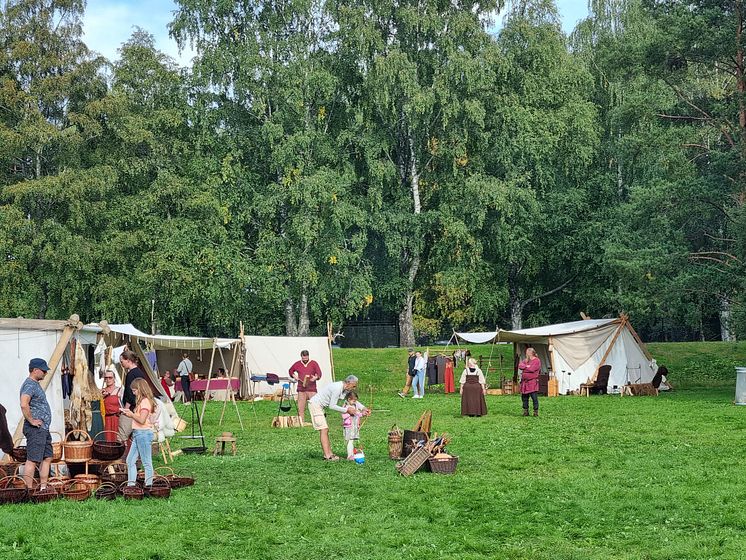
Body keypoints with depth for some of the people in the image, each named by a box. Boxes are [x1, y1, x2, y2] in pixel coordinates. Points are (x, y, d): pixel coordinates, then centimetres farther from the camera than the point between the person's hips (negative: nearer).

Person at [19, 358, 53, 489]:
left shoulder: (35, 384, 18)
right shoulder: (29, 385, -14)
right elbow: (24, 405, -31)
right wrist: (31, 421, -22)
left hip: (43, 429, 11)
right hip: (36, 429, -11)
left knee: (47, 458, 13)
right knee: (32, 460, -9)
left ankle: (43, 488, 17)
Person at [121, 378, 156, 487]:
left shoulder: (145, 401, -14)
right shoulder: (141, 401, 16)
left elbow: (142, 420, -21)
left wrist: (131, 414, -10)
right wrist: (128, 413, 8)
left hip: (144, 433, -11)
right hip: (137, 434, 11)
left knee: (146, 462, -4)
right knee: (130, 460, 11)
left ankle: (148, 485, 0)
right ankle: (131, 484, 14)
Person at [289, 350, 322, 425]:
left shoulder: (313, 363, 3)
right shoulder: (297, 364, 9)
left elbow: (319, 373, 1)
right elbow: (290, 371, 25)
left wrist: (316, 377, -20)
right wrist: (294, 376, 6)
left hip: (311, 389, -2)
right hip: (301, 389, 3)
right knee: (301, 407, 3)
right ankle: (302, 422, 9)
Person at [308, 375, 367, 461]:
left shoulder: (344, 389, 6)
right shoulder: (337, 388, -24)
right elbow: (332, 406, -23)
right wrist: (346, 410, -17)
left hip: (319, 406, 10)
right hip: (315, 405, -10)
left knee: (325, 430, 9)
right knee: (323, 430, -13)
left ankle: (329, 454, 9)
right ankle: (327, 456, -16)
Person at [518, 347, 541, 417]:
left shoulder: (537, 361, -3)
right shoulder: (525, 360, 18)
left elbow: (532, 369, -15)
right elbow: (520, 366, 3)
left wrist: (524, 368, -1)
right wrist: (527, 366, -9)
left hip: (533, 383, -6)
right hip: (524, 382, 7)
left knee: (534, 397, -7)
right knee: (524, 397, 8)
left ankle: (536, 412, 0)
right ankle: (525, 411, 17)